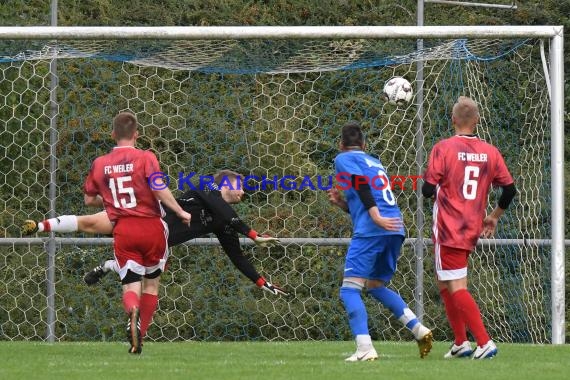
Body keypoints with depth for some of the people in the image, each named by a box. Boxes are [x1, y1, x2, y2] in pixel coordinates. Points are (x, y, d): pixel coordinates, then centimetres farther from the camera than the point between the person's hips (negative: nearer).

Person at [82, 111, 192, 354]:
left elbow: (89, 199, 14)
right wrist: (180, 212, -9)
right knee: (151, 283, 17)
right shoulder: (145, 158, -6)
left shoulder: (100, 164, 5)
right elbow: (159, 189, -18)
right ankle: (139, 337, 15)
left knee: (131, 286, 1)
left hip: (122, 231, 1)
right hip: (151, 226, -1)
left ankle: (133, 312, -34)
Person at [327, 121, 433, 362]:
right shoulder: (375, 163, 29)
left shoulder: (343, 159, 7)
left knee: (350, 289, -8)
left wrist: (376, 216, -19)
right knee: (376, 286, 23)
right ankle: (419, 329, 9)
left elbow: (362, 186, -11)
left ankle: (364, 348, -26)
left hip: (370, 232, -8)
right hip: (394, 231, 8)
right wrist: (342, 203, 23)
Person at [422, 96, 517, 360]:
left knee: (456, 288, -6)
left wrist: (429, 187, 13)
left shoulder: (443, 149, -10)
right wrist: (495, 216, 22)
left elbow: (428, 190, -12)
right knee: (445, 283, 20)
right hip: (473, 230, 6)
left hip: (448, 229, -6)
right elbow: (509, 188, 6)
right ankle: (461, 343, 19)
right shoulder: (490, 152, 4)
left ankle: (485, 342, -16)